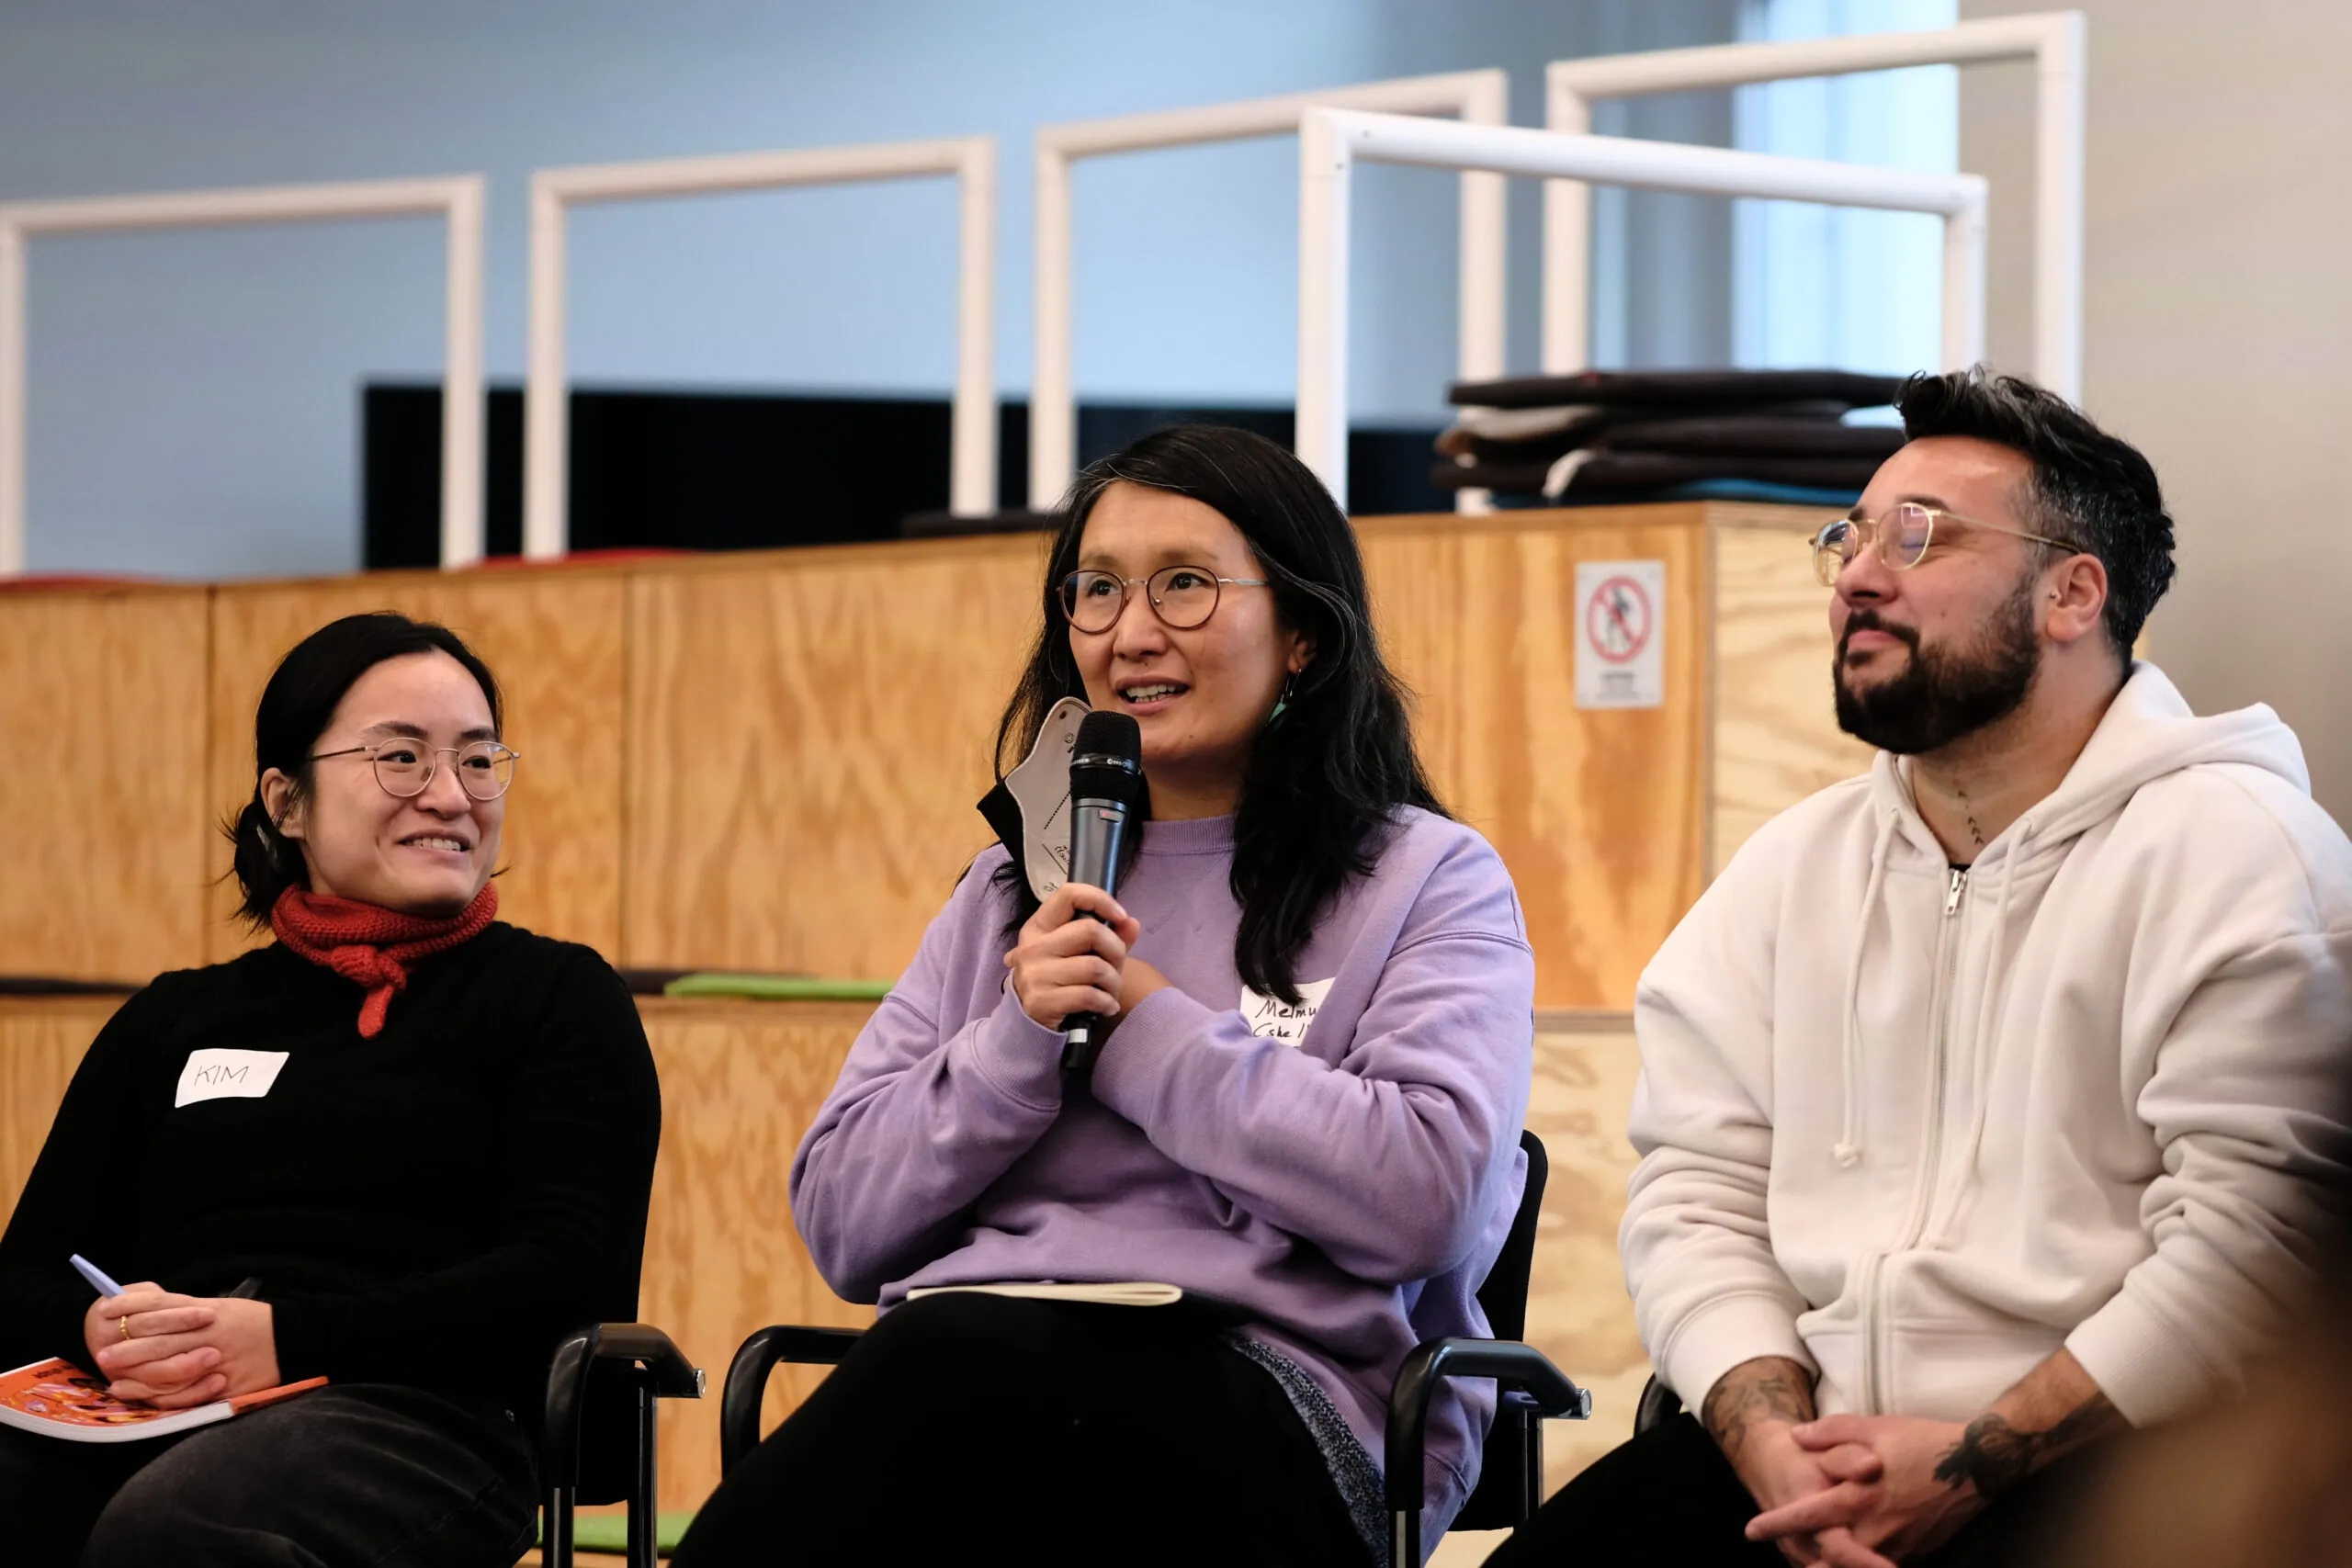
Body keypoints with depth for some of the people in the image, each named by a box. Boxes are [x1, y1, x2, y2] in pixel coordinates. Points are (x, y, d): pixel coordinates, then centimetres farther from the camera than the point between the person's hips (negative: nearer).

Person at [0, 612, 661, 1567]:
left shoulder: (557, 997, 16)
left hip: (410, 1418, -3)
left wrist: (288, 1338, -12)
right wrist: (105, 1330, -7)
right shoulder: (174, 1023, 27)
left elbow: (568, 1276, 1)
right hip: (139, 1421, 3)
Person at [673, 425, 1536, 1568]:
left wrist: (1139, 1024, -1)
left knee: (958, 1353, -36)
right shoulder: (1012, 893, 24)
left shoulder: (1430, 881, 11)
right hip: (958, 1390, 3)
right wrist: (1018, 1043, -2)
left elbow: (1426, 1194, -9)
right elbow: (840, 1223, 15)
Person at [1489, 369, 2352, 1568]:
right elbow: (1698, 1190, 11)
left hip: (2101, 1468, -5)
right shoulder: (1791, 867, 17)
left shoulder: (2237, 851, -3)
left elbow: (2256, 1232, -12)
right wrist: (1773, 1443, -8)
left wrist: (1971, 1466, -15)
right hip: (1807, 1452, 5)